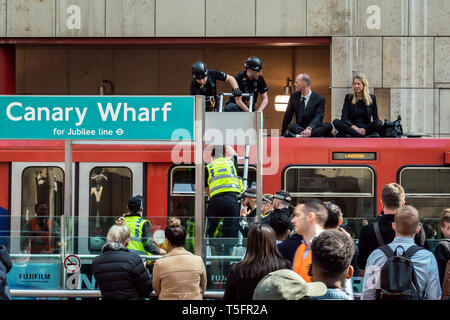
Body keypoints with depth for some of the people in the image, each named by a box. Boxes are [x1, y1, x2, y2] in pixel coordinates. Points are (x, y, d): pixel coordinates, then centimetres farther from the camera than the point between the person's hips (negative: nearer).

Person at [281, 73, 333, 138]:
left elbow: (318, 117, -17)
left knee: (328, 126, -32)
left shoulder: (319, 99, -3)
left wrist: (309, 128, -37)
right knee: (291, 125, -30)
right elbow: (287, 116, 15)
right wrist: (283, 134, 9)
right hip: (298, 128, 2)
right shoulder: (294, 96, 10)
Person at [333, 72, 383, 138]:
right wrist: (356, 129, -17)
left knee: (379, 123, -31)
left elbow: (375, 118, 12)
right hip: (352, 128, 0)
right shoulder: (348, 97, 9)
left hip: (366, 128, 0)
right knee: (336, 122, -28)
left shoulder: (371, 98, 11)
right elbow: (344, 118, 0)